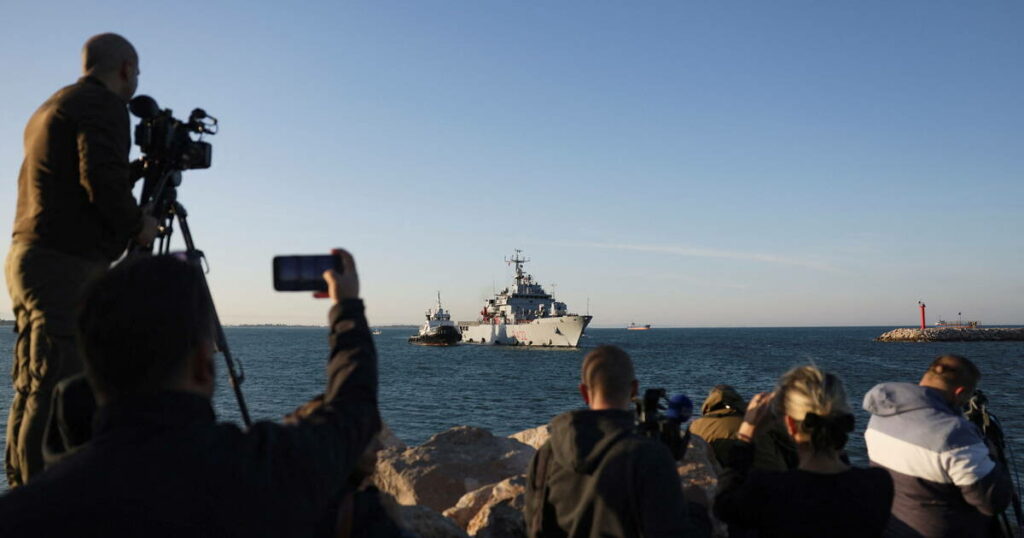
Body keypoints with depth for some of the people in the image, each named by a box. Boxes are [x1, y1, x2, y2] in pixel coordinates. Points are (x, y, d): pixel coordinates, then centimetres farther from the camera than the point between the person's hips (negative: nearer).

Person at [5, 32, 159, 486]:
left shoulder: (47, 109, 23)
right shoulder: (103, 105, -7)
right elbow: (102, 178, -22)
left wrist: (135, 171, 25)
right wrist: (138, 224, -7)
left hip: (26, 258, 10)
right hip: (66, 265, -10)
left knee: (33, 388, 12)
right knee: (58, 388, -10)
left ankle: (22, 489, 17)